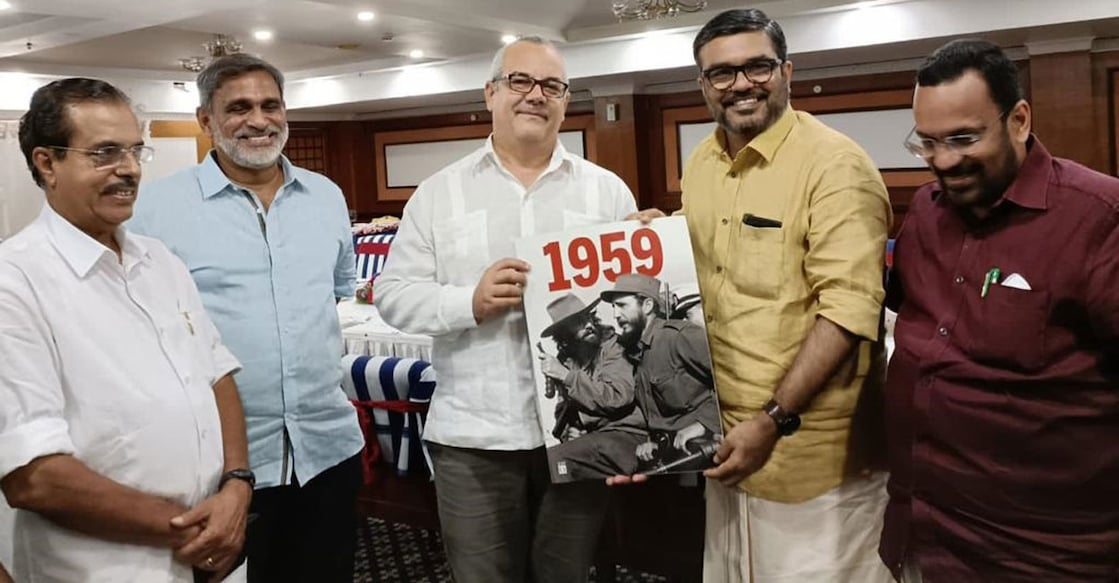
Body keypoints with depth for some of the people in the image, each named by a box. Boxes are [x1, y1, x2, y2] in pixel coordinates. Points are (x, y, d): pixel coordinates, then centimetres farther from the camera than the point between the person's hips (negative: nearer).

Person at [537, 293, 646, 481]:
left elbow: (617, 397, -17)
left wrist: (565, 375, -16)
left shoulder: (613, 346, -4)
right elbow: (563, 409, 21)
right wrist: (569, 431, -2)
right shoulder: (565, 360, 10)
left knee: (554, 460, -25)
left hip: (627, 436, -6)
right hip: (592, 438, 6)